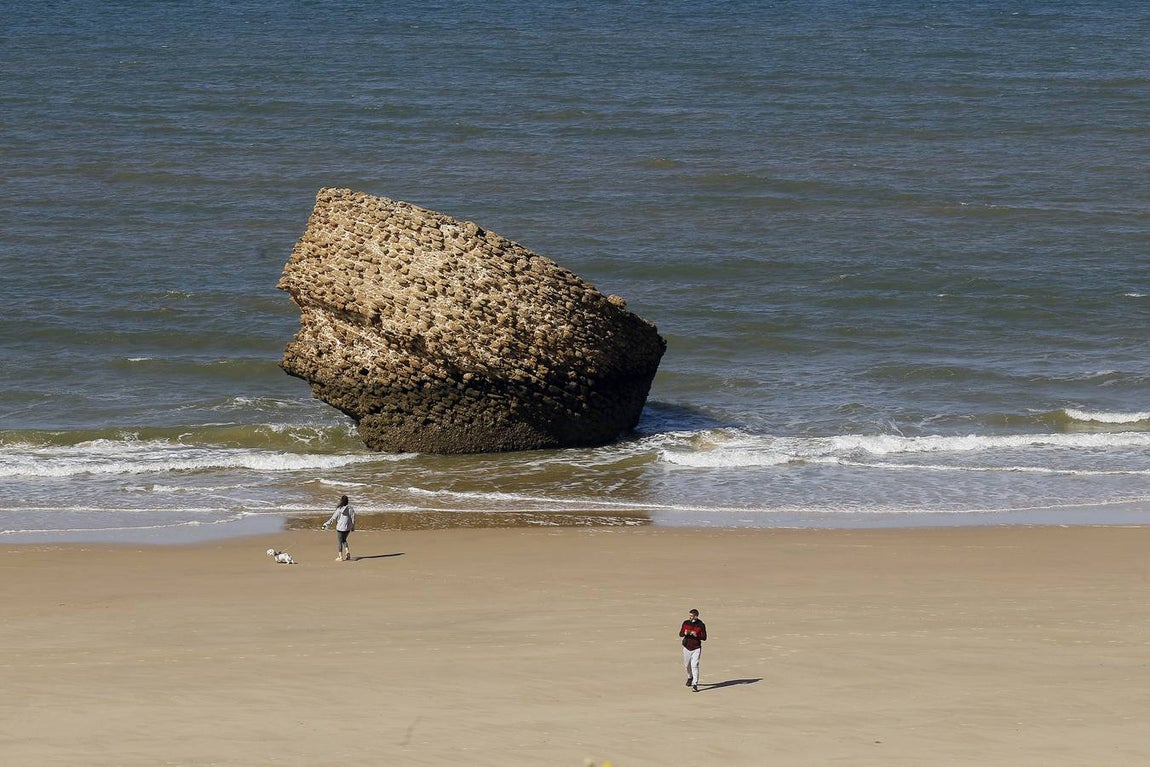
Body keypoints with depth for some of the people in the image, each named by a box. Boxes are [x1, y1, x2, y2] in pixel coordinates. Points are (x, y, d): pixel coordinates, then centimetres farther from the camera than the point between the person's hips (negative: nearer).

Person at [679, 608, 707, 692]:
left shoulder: (701, 625, -11)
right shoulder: (686, 623, -1)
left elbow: (704, 638, -9)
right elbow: (680, 634, 2)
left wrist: (696, 635, -27)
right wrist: (685, 633, -22)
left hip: (696, 648, -4)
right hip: (687, 647, 4)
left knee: (694, 665, -15)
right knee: (687, 664, 18)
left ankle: (695, 684, -14)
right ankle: (690, 677, 47)